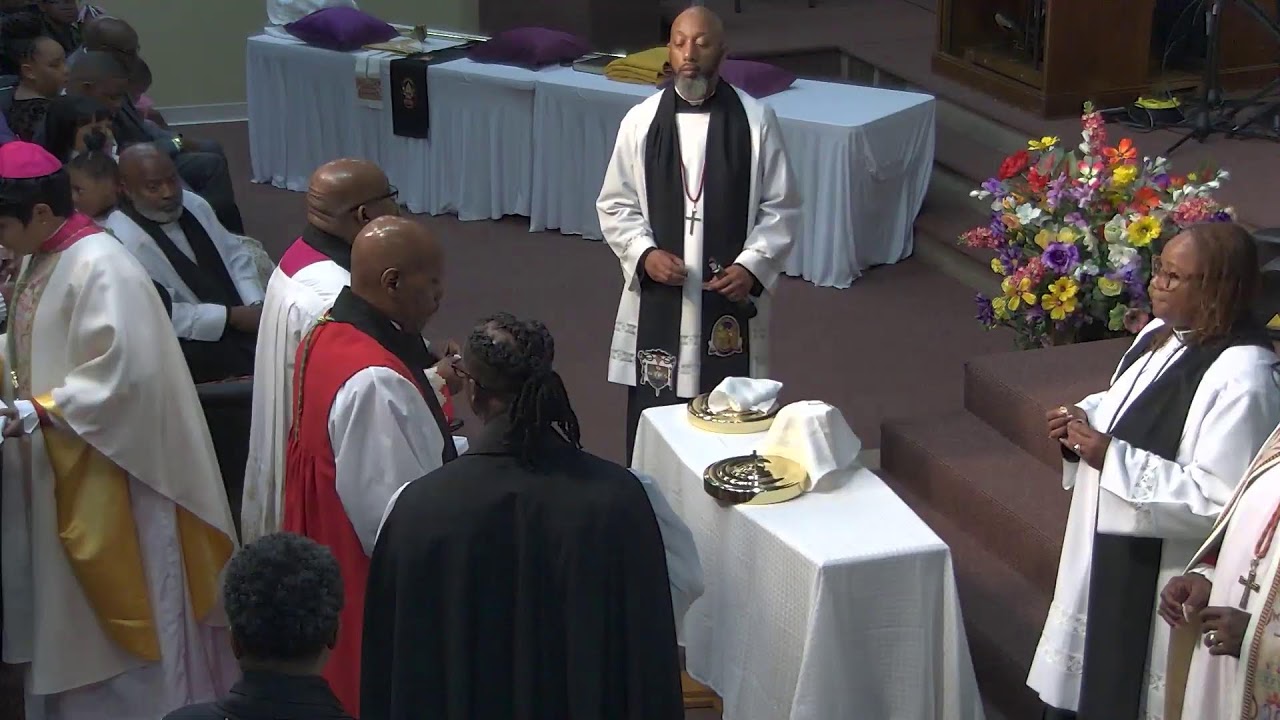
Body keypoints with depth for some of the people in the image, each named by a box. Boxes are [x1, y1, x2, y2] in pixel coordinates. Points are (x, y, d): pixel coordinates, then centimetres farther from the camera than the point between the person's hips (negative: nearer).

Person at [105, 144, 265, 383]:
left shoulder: (193, 204, 5)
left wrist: (255, 307, -8)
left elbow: (235, 254, 10)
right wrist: (232, 316, -22)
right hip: (185, 342, -8)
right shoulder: (123, 241, -19)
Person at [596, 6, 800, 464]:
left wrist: (752, 265, -12)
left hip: (731, 294, -1)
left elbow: (782, 208, 1)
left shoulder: (756, 121, -4)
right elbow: (615, 205, 5)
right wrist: (644, 253, -11)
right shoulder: (641, 120, -1)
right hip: (657, 297, 1)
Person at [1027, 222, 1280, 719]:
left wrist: (1113, 458, -28)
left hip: (1160, 579, -9)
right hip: (1107, 552, 9)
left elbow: (1220, 500, -28)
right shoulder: (1163, 332, 3)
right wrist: (1086, 418, -2)